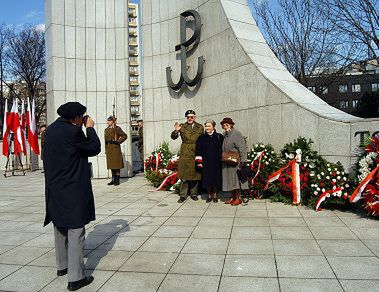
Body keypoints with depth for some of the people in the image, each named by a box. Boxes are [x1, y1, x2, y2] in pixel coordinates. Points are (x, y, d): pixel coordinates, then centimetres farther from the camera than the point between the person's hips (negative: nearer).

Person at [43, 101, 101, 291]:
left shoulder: (50, 130, 7)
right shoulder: (73, 132, -19)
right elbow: (95, 148, -9)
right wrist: (90, 128, 2)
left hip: (54, 190, 9)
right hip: (72, 191, -9)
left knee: (61, 229, 22)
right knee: (75, 232, 0)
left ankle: (62, 266, 38)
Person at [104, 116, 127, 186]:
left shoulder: (117, 129, -5)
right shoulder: (106, 130, 13)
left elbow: (125, 136, -7)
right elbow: (105, 140, 16)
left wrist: (118, 141, -12)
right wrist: (106, 150, 12)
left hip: (115, 149, -6)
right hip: (109, 149, 6)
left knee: (117, 165, -1)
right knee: (111, 165, 10)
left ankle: (117, 180, 6)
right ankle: (113, 180, 18)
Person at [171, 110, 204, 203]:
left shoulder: (200, 127, 8)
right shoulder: (182, 126, 4)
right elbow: (173, 137, -2)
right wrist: (176, 131, -23)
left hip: (196, 154, 1)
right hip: (185, 154, -1)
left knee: (195, 174, 7)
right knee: (184, 175, 0)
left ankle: (193, 194, 21)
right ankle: (183, 195, 8)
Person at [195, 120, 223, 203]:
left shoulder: (219, 137, 2)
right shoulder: (202, 138, 4)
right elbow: (198, 151, 3)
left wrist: (222, 159, 0)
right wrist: (199, 162, -3)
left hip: (216, 162, 0)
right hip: (206, 163, 1)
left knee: (216, 179, 5)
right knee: (207, 179, 5)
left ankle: (215, 195, 21)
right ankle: (209, 195, 20)